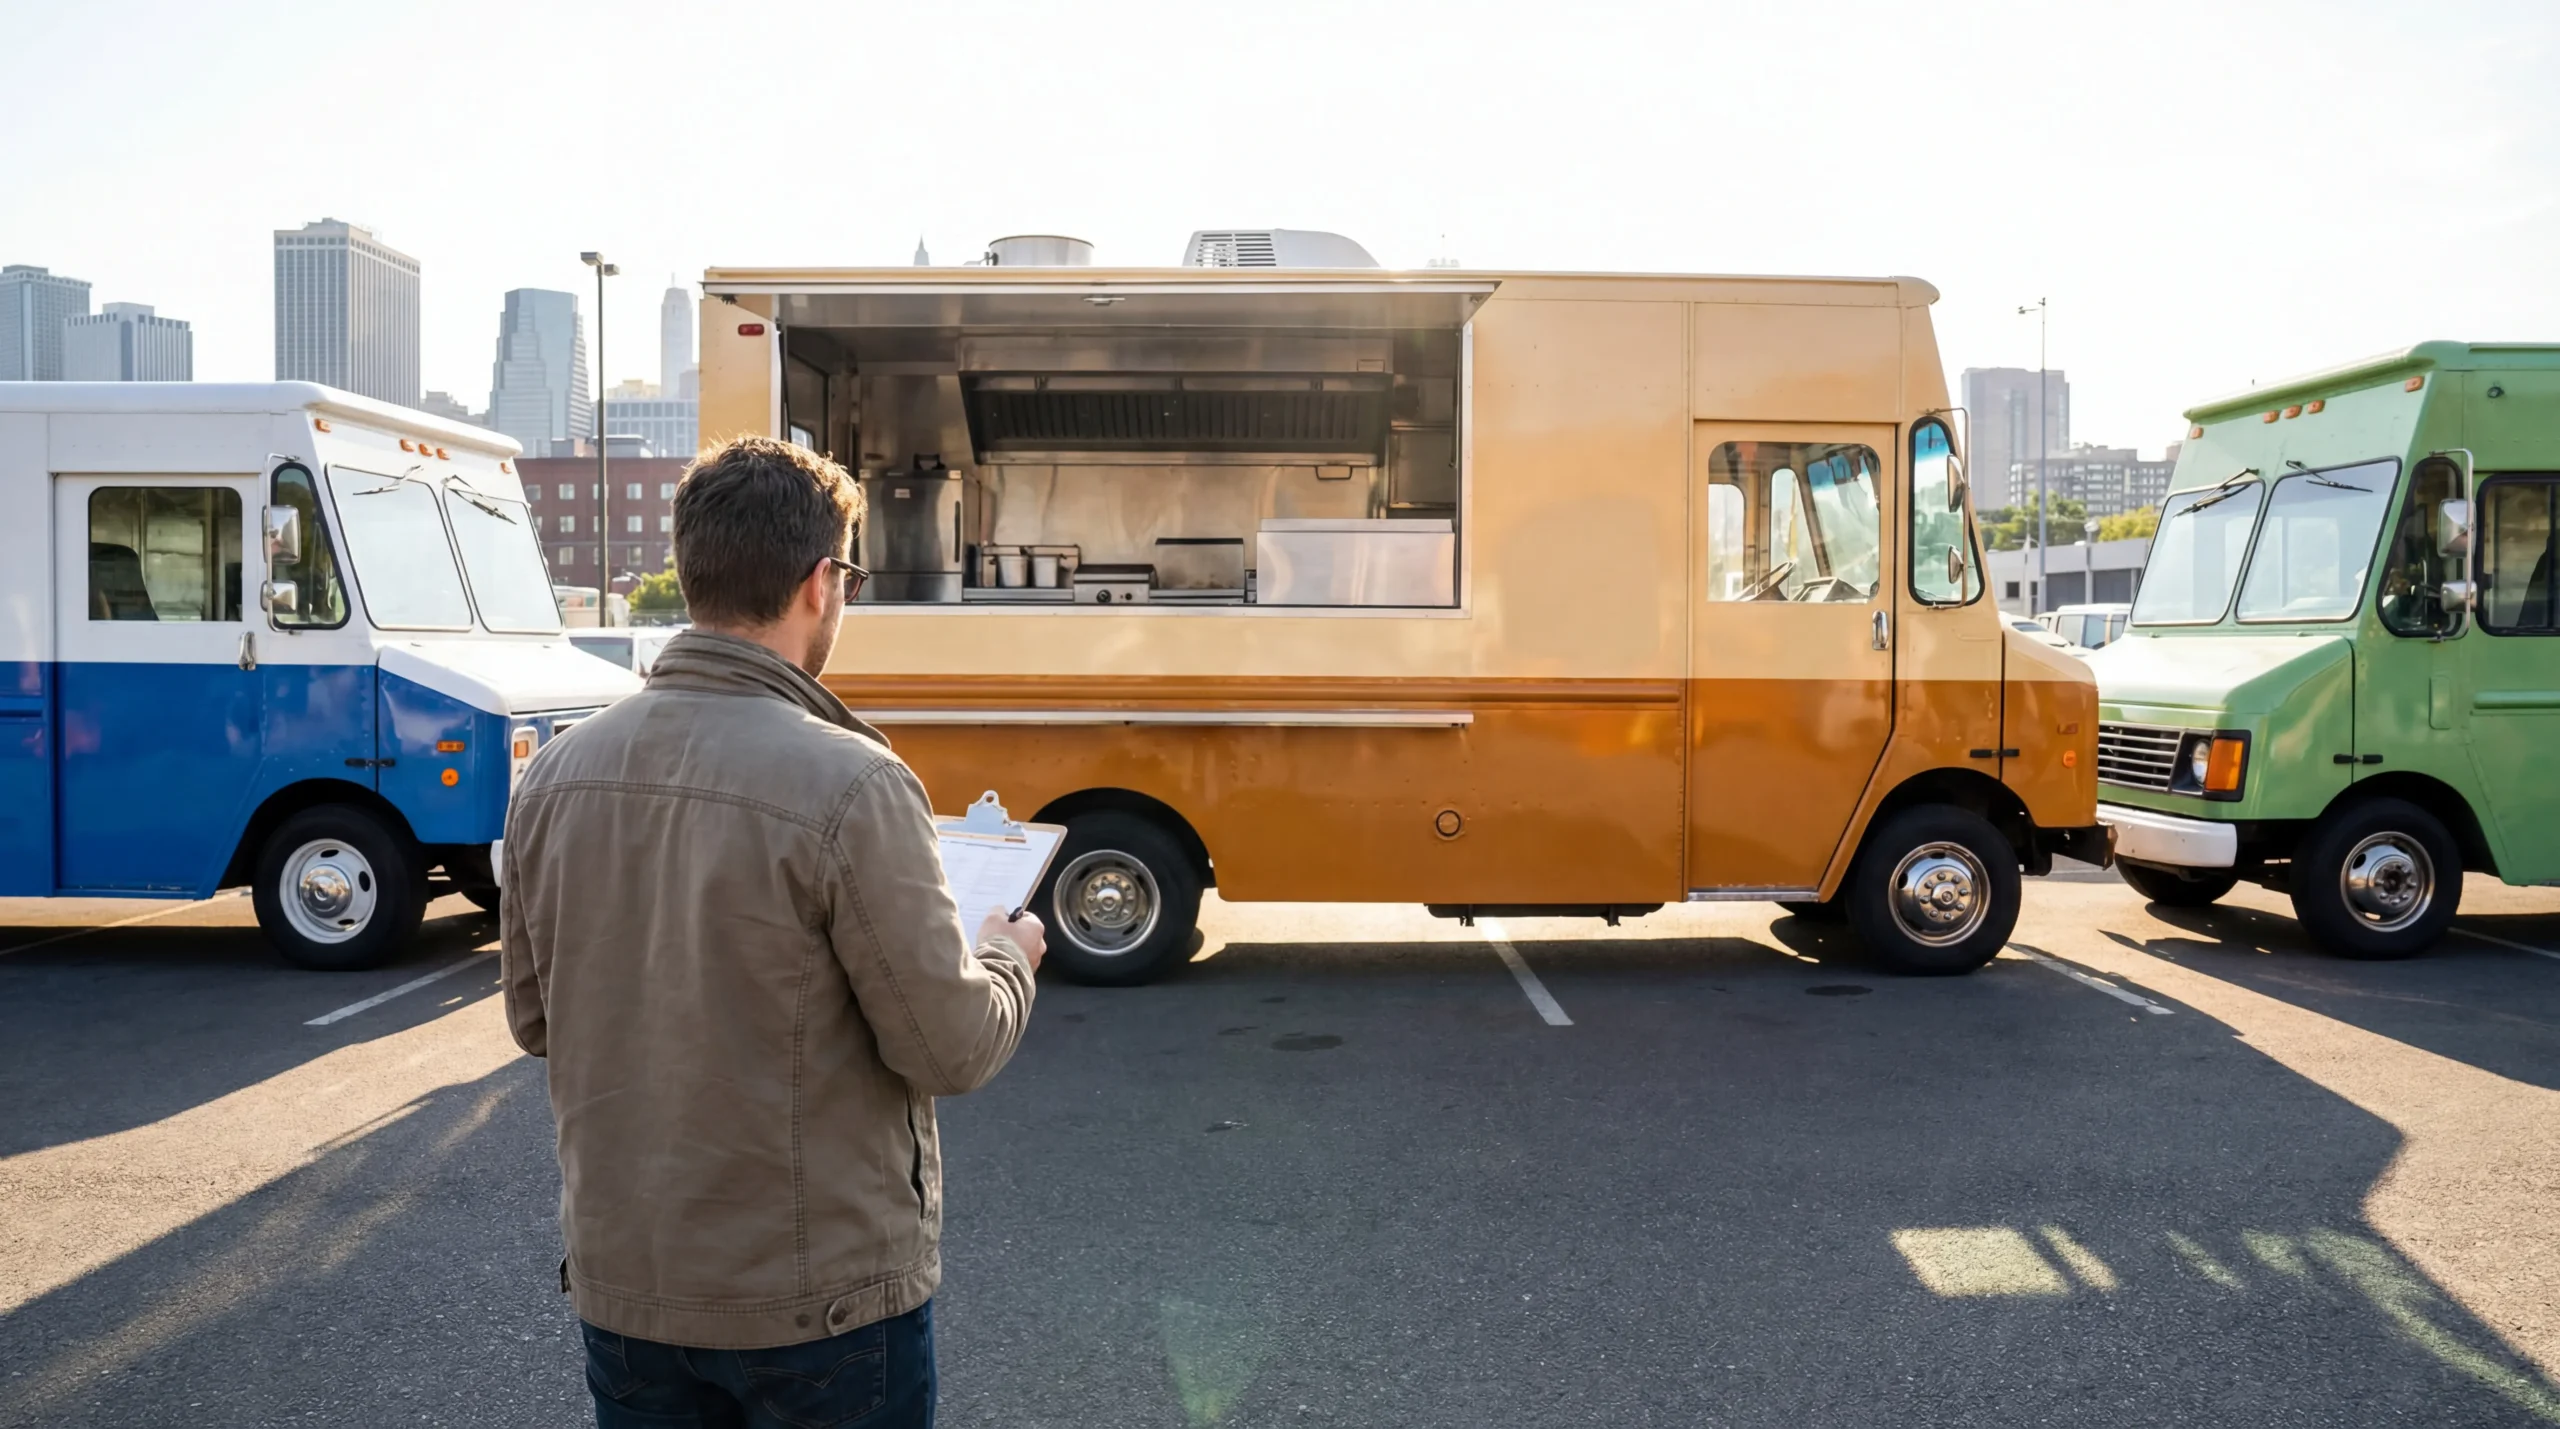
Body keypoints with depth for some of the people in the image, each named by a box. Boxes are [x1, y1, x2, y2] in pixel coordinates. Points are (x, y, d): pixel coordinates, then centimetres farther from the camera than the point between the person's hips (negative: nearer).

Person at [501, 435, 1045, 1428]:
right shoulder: (849, 785, -23)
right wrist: (1008, 961, 3)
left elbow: (535, 1020, 6)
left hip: (620, 1282, 5)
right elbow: (950, 1050, -17)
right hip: (822, 1301, -5)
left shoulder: (556, 774, -5)